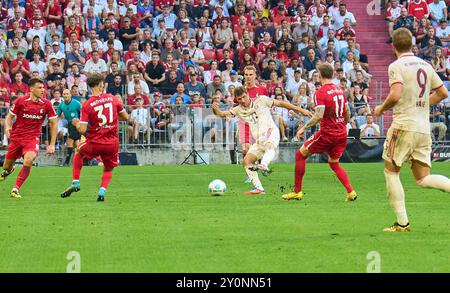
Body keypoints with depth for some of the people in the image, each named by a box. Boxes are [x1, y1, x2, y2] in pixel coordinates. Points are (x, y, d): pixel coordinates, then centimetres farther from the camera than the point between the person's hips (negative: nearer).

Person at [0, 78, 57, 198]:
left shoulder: (46, 104, -6)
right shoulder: (20, 101, -8)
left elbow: (53, 123, 3)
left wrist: (52, 144, -1)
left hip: (33, 138, -1)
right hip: (16, 137, 1)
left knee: (28, 161, -29)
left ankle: (15, 189, -15)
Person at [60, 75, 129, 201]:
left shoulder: (87, 105, -8)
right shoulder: (113, 98, -1)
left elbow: (82, 130, -11)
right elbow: (125, 117, 8)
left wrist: (76, 122, 10)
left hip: (95, 143, -1)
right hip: (112, 143, 2)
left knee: (78, 153, 29)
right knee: (108, 169, 23)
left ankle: (75, 183, 20)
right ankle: (102, 191, -2)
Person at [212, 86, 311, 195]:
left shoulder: (261, 100, 3)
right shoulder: (239, 110, 12)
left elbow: (280, 103, 6)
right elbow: (221, 113, 5)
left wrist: (300, 110, 4)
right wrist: (215, 109, -20)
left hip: (271, 133, -6)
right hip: (258, 141, 6)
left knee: (270, 146, -38)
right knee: (246, 161, -7)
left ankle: (264, 166, -68)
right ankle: (258, 188, -6)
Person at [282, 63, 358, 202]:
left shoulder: (320, 93, -13)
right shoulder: (340, 90, 9)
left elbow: (319, 116, -23)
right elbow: (347, 113, 15)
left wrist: (304, 128, -14)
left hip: (327, 133, -7)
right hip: (341, 134, 7)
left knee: (300, 155, 8)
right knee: (334, 163, 21)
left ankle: (297, 191, 9)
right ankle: (351, 192, 4)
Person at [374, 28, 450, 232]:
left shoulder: (396, 66, -7)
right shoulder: (425, 65, 13)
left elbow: (396, 95, -20)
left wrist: (381, 109, -2)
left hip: (403, 125, -6)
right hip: (424, 128, 6)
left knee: (391, 171, 7)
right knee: (422, 178, 8)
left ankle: (402, 223, 1)